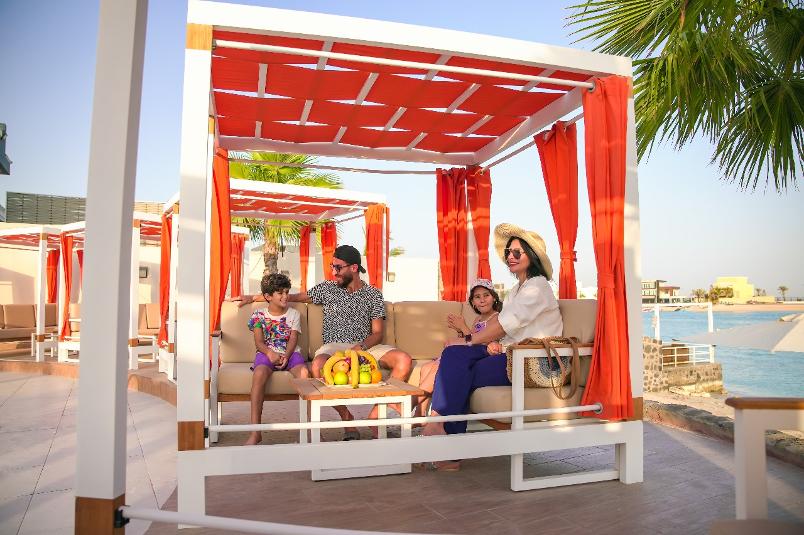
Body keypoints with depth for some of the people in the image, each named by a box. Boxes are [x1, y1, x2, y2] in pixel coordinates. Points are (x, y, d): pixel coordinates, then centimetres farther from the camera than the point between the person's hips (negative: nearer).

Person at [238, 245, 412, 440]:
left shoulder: (373, 294, 11)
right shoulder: (327, 289, 14)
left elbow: (378, 333, 5)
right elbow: (295, 296, 22)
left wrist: (361, 347, -17)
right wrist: (253, 297, 22)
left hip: (367, 346, 1)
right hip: (334, 347, 0)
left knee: (404, 360, -28)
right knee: (318, 366, -38)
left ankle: (376, 412, -14)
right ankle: (347, 418, -20)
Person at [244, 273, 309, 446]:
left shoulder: (293, 314, 13)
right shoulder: (259, 314, 10)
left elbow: (293, 340, 3)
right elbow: (259, 341, 1)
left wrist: (286, 356, -17)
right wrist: (270, 353, -20)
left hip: (290, 353, 1)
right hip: (267, 353, -1)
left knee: (304, 371, -33)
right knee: (259, 373, -35)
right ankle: (255, 431, -32)